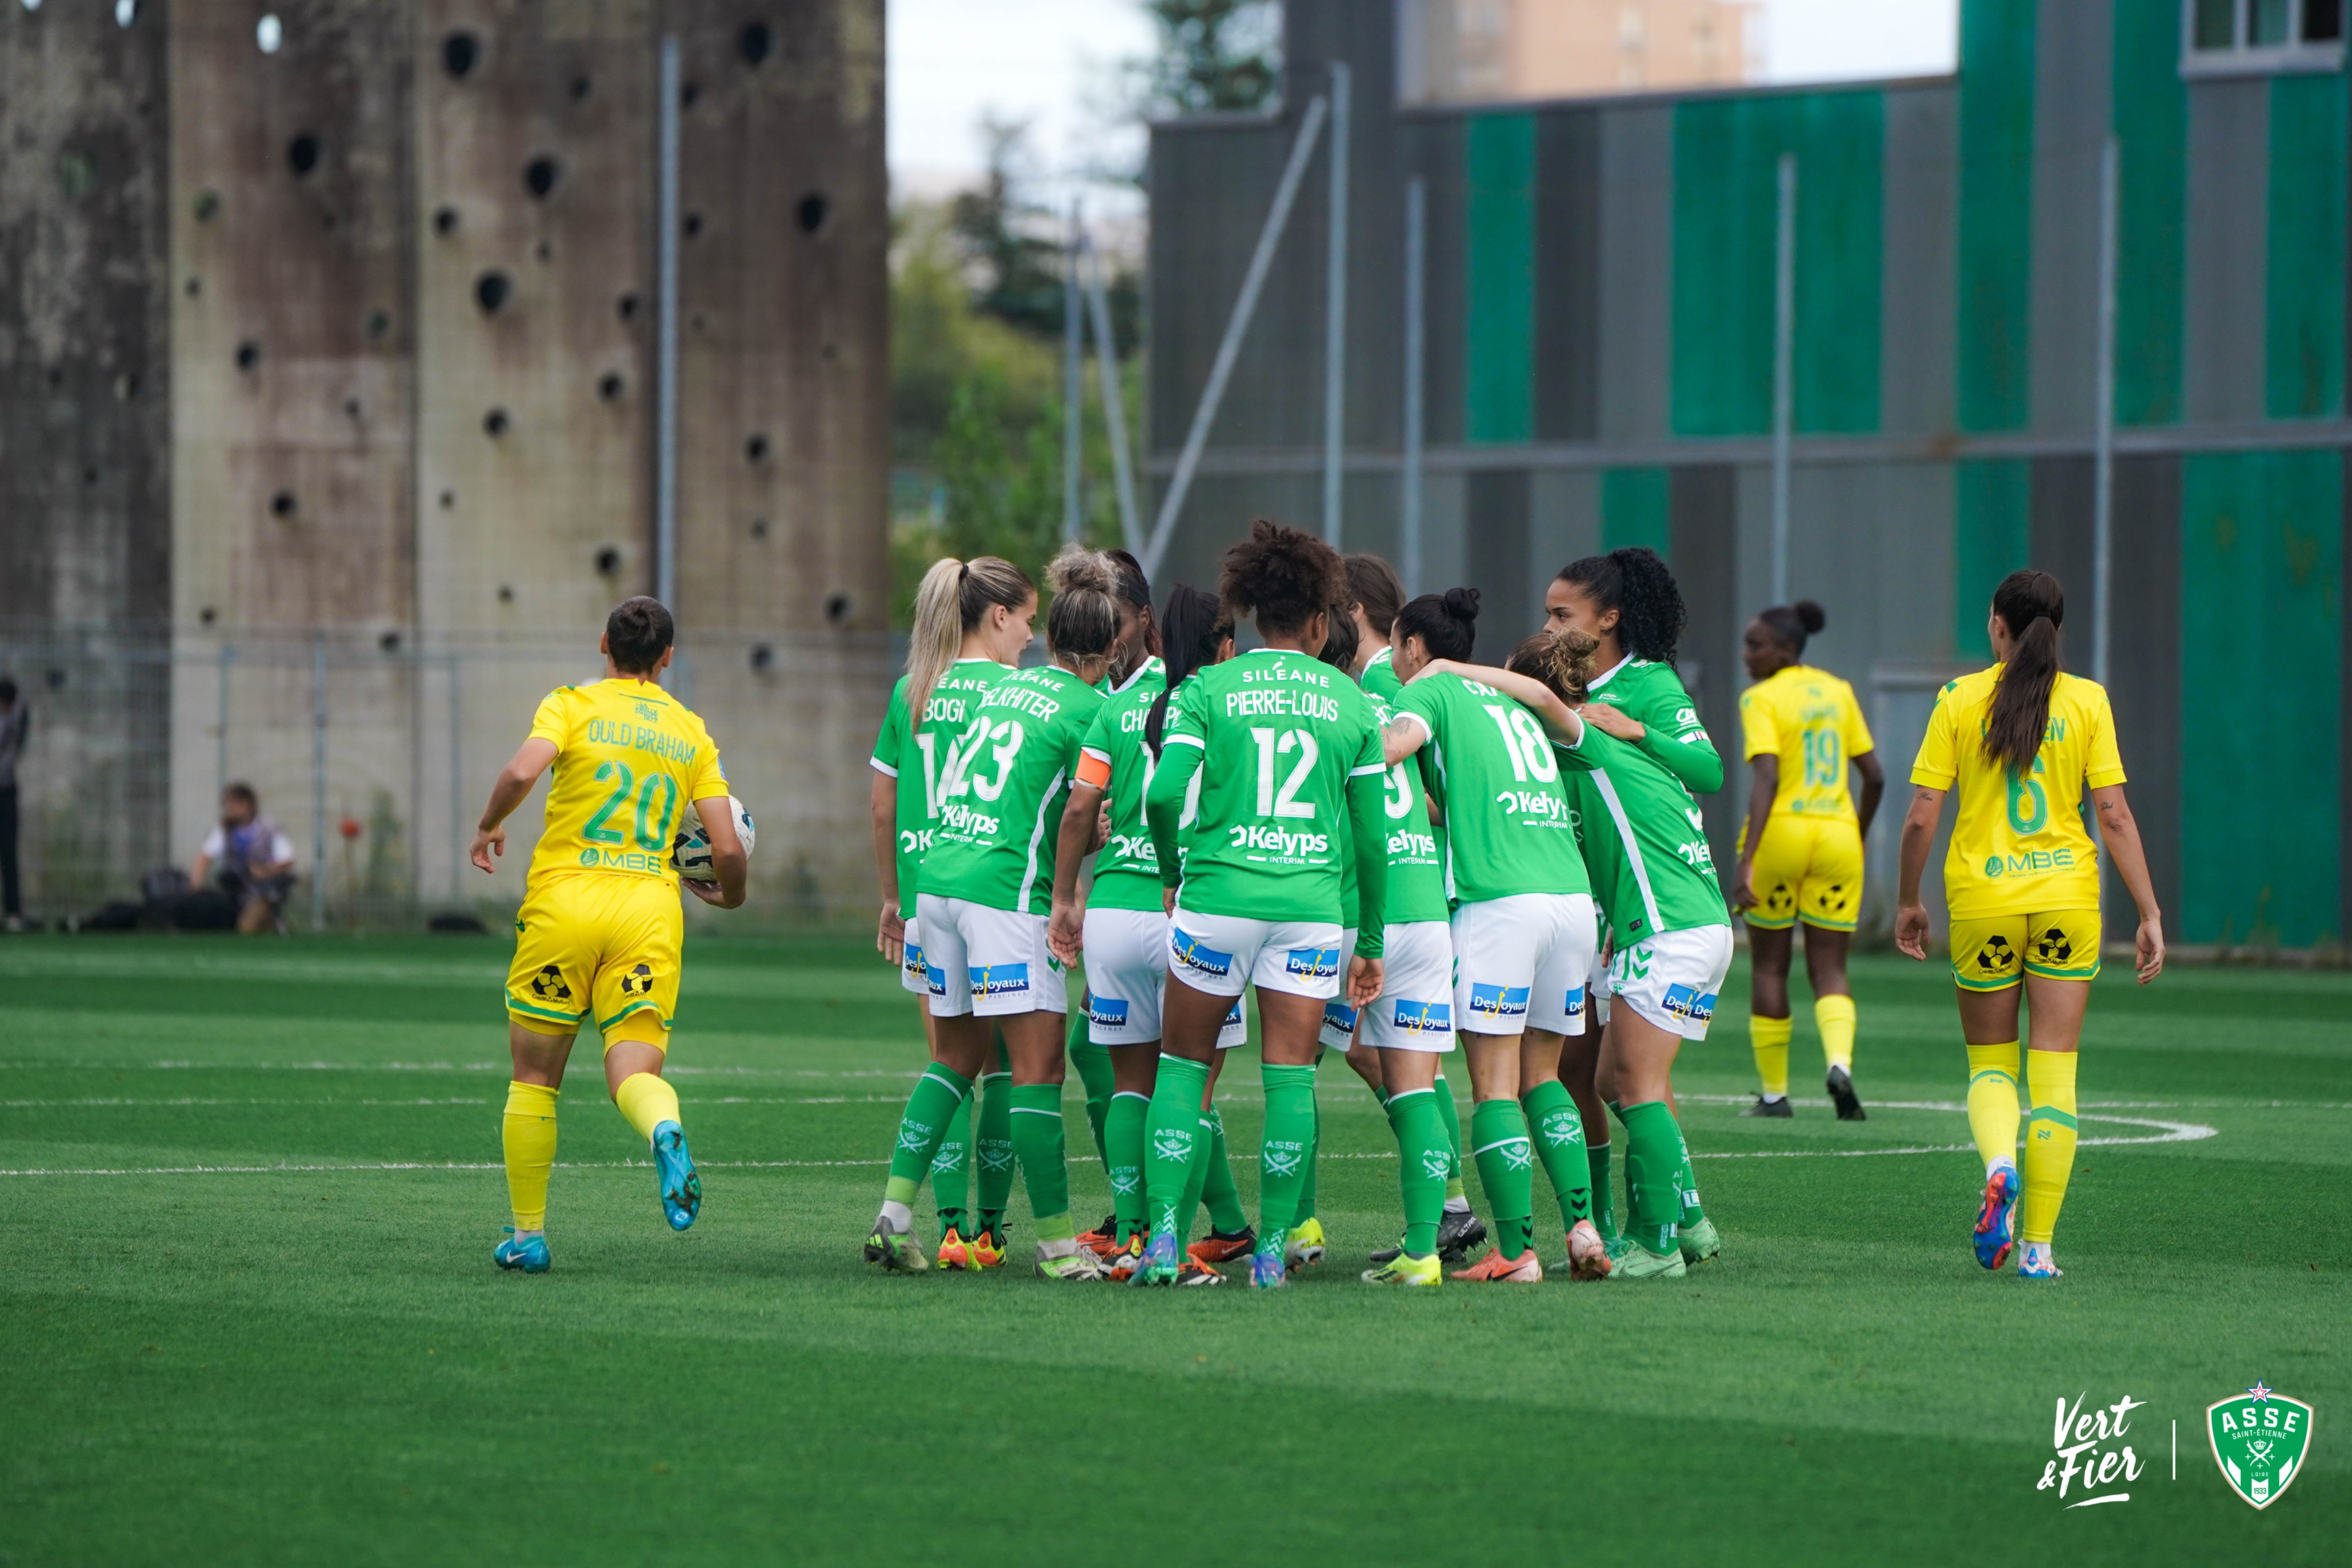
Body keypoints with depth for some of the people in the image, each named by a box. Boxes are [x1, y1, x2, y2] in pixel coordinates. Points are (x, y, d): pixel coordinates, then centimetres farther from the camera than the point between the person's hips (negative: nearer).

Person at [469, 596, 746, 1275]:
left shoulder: (572, 705, 3)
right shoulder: (691, 733, 12)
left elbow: (522, 772, -17)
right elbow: (728, 849, 6)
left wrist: (489, 826, 3)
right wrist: (730, 894, 27)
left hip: (563, 896, -1)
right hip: (650, 911, 1)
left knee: (534, 1077, 11)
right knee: (635, 1071, -4)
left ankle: (528, 1234, 13)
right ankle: (664, 1129, -40)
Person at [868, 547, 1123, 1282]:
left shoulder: (1005, 685, 15)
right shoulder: (1087, 708, -5)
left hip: (939, 879, 7)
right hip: (1007, 890, -7)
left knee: (957, 1054, 17)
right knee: (1039, 1065, -3)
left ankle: (895, 1209, 10)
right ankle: (1056, 1241, -4)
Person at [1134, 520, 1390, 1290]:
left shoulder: (1208, 688, 1)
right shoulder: (1352, 703, 7)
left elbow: (1164, 793, -12)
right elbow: (1372, 835, 7)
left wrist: (1171, 873, 7)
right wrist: (1371, 943, 15)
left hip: (1219, 895, -1)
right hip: (1314, 905, 1)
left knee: (1183, 1061, 11)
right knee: (1291, 1076, 5)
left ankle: (1163, 1237, 2)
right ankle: (1274, 1247, 3)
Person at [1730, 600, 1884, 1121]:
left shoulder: (1761, 700, -8)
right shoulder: (1838, 692, 9)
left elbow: (1767, 779, -20)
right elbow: (1875, 777, 10)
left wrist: (1746, 860, -24)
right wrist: (1859, 836, 25)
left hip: (1779, 833, -4)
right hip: (1837, 840, 4)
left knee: (1768, 966, 11)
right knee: (1829, 970, 7)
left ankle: (1774, 1092, 13)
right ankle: (1840, 1062, -21)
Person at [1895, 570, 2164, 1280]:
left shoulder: (1959, 701, -2)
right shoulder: (2087, 701, -1)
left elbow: (1921, 817, -4)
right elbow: (2115, 815, -4)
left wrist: (1907, 901, 10)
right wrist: (2150, 914, 0)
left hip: (1981, 902, 0)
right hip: (2066, 900, 0)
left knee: (1990, 1065, 14)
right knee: (2054, 1074, 5)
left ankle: (2000, 1166, -17)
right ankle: (2038, 1245, 2)